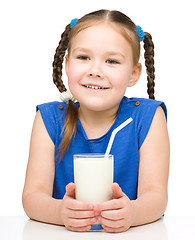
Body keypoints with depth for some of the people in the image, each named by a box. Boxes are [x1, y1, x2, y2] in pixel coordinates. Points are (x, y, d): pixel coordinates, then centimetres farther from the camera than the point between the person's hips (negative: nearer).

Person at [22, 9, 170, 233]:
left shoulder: (148, 117, -3)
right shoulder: (50, 118, -1)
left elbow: (156, 195, -10)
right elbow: (33, 194, -8)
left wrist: (131, 212, -32)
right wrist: (60, 211, -30)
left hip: (130, 234, 0)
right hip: (65, 232, 1)